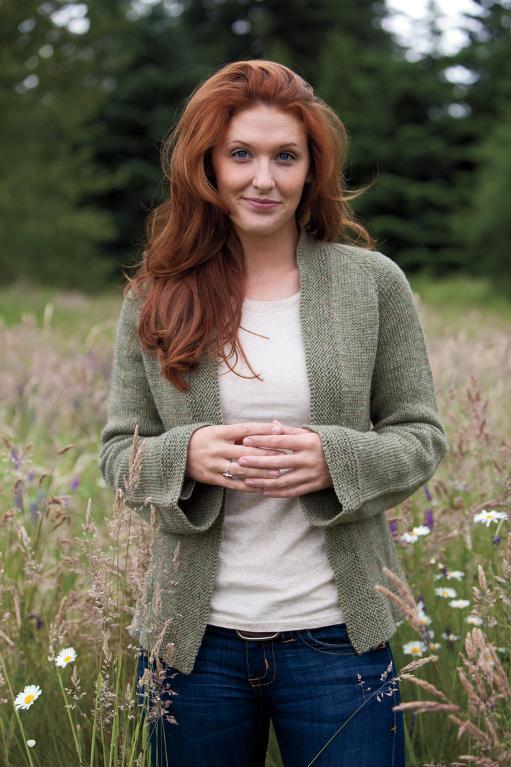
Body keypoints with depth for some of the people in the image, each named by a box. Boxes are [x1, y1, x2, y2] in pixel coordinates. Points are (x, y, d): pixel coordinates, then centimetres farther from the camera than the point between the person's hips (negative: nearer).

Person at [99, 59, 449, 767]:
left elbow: (422, 436, 3)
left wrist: (334, 459, -17)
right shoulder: (153, 297, 2)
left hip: (336, 634, -1)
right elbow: (119, 452, 5)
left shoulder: (373, 282, -1)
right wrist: (187, 456, -17)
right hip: (192, 637, 1)